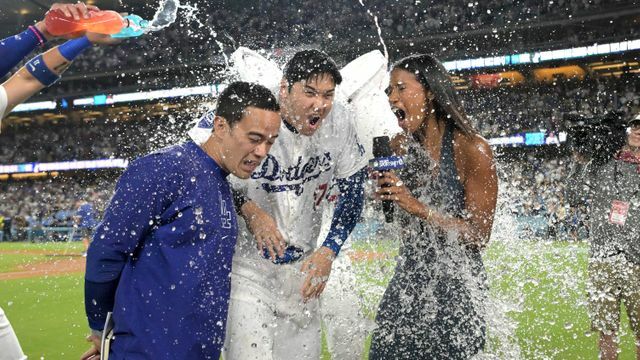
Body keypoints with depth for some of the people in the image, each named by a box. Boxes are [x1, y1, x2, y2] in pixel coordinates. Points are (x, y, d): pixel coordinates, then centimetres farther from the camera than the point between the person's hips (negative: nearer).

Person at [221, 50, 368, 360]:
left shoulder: (340, 122, -7)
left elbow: (352, 191, 4)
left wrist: (328, 251, -4)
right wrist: (249, 209, -18)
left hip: (302, 268, 4)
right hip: (245, 263, -4)